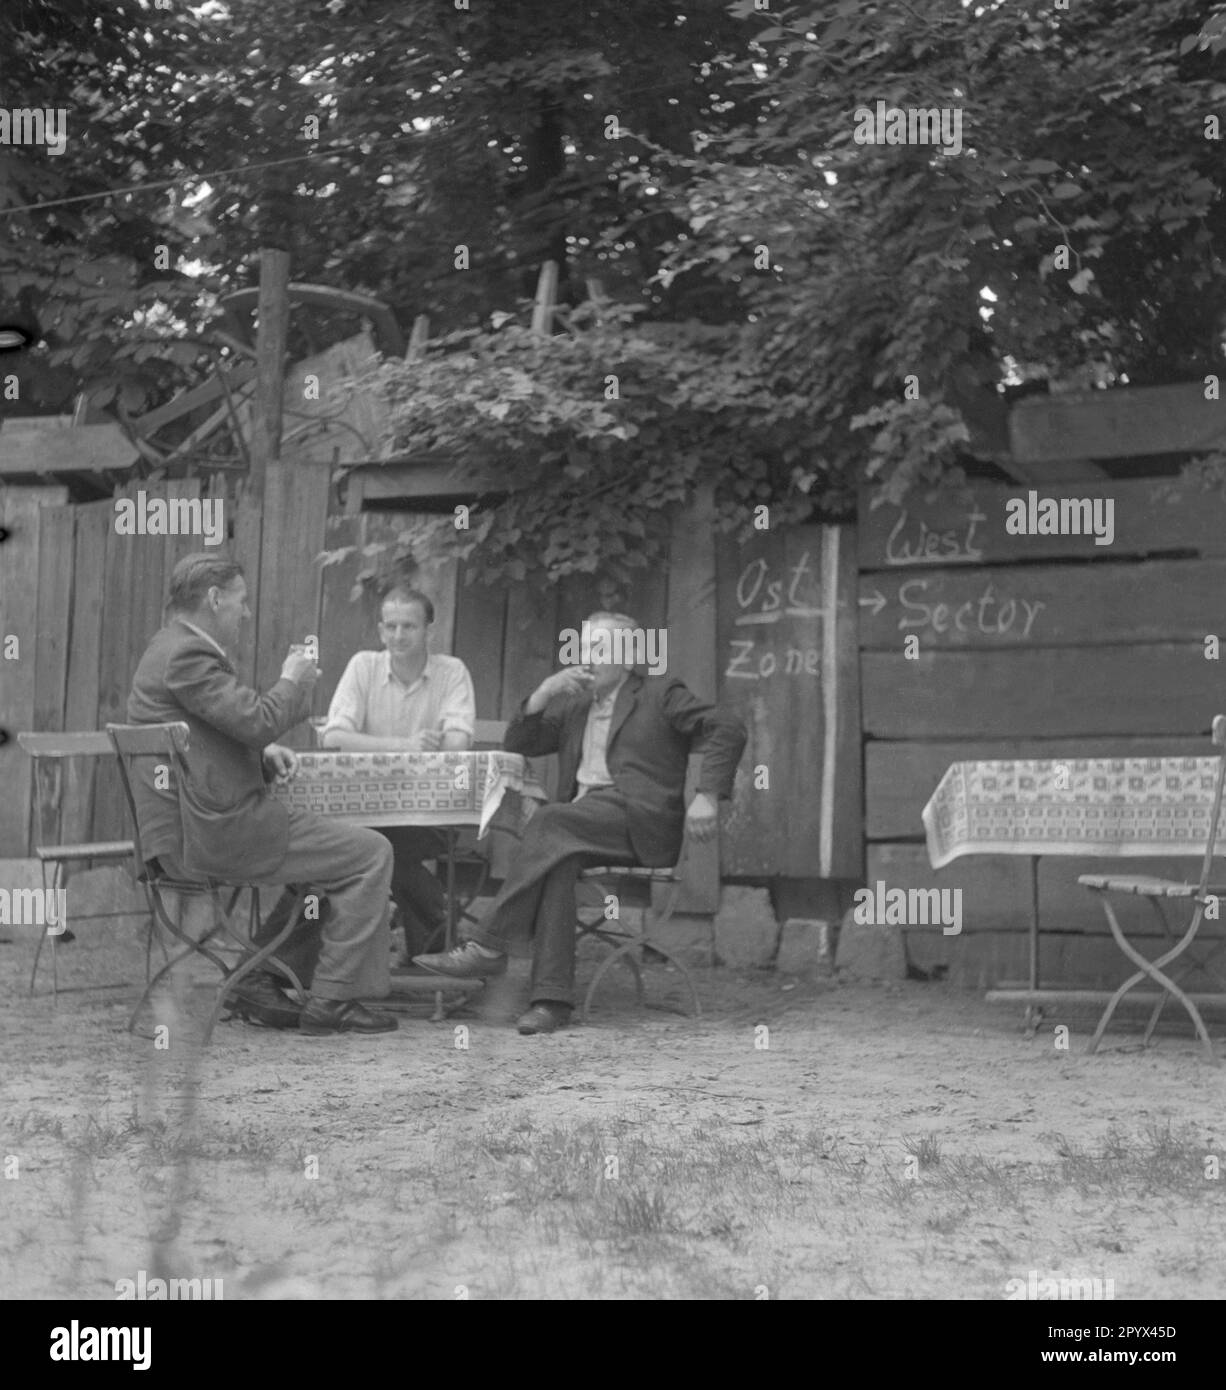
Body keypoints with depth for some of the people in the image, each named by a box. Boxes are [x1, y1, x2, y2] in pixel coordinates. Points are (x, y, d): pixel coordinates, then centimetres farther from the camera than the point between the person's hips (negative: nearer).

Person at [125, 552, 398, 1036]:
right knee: (371, 854, -6)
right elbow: (258, 719, -23)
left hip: (185, 832, 11)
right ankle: (330, 1001, -3)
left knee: (327, 846, 26)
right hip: (213, 833, -11)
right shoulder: (187, 655, -15)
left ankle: (265, 985, 20)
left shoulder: (171, 648, 19)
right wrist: (293, 681, -4)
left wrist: (264, 751, 9)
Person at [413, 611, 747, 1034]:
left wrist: (708, 794, -12)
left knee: (551, 820, -31)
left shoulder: (661, 695, 12)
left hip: (640, 819, -4)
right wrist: (542, 694, 4)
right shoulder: (573, 706, 29)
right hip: (582, 819, 4)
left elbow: (728, 729, 1)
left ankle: (488, 946, -34)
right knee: (557, 859, -33)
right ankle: (551, 998, -40)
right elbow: (518, 745, 20)